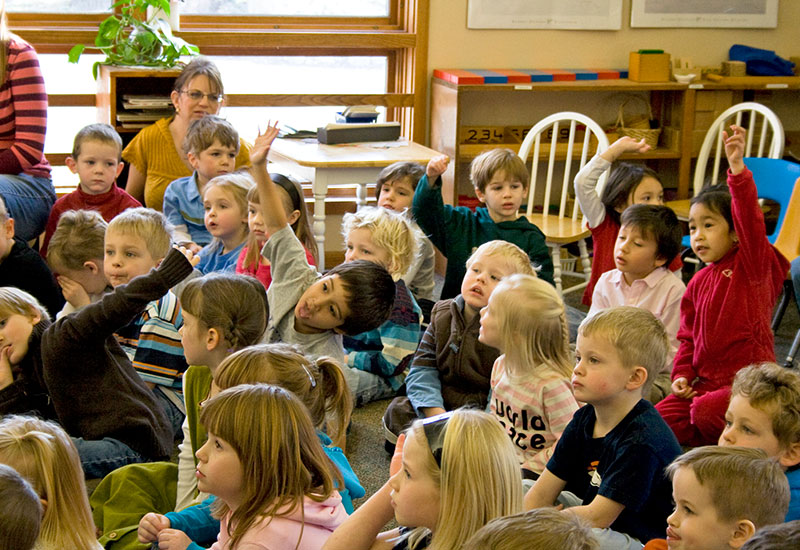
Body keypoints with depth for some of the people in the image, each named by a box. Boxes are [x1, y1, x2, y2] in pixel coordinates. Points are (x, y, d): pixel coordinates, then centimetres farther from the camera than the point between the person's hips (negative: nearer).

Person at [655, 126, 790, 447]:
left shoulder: (752, 266, -6)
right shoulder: (698, 283, 13)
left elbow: (750, 220, -24)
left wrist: (738, 169, -37)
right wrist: (681, 374, 3)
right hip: (705, 381, 7)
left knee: (706, 413, -31)